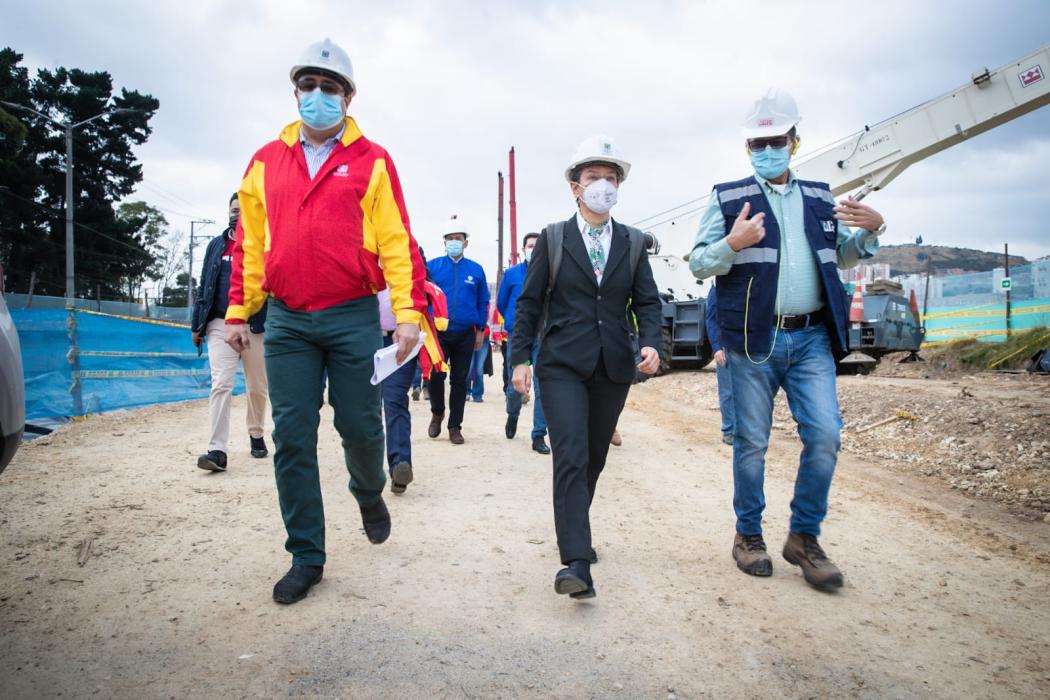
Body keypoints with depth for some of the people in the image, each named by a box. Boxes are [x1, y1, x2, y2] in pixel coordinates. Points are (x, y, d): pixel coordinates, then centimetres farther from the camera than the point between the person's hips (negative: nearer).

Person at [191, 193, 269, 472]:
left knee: (257, 388, 9)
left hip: (256, 326, -1)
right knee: (221, 384, -10)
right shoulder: (216, 244, 14)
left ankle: (256, 435, 30)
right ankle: (217, 450, -13)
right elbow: (204, 285, 14)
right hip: (220, 324, 1)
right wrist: (197, 324, 9)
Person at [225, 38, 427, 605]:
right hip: (286, 322, 3)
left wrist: (408, 311, -13)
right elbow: (249, 244, 13)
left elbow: (397, 242, -4)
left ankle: (369, 494, 38)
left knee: (360, 426, 3)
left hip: (353, 317, -2)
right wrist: (237, 312, 10)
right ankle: (306, 556, 16)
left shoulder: (372, 161, 3)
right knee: (292, 439, 2)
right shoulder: (265, 162, 12)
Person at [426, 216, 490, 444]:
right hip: (438, 331, -1)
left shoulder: (476, 270, 6)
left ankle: (455, 426, 16)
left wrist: (480, 330, 7)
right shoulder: (432, 266, 2)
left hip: (465, 334, 1)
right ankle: (437, 413, 21)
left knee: (459, 380, 6)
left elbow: (483, 303, 10)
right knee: (436, 375, -8)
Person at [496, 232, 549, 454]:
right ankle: (513, 416, 39)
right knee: (515, 386, 7)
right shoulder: (511, 274, 4)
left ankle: (539, 436, 4)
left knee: (542, 386, -4)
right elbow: (501, 303, 14)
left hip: (543, 336, -1)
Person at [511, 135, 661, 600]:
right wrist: (520, 357, -5)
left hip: (614, 366, 3)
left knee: (594, 458, 13)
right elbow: (529, 301, 2)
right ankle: (576, 562, -14)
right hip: (562, 364, -3)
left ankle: (574, 531, 34)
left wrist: (650, 343, -11)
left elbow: (647, 302, 7)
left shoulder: (633, 242, 10)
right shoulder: (552, 238, 3)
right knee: (570, 457, -14)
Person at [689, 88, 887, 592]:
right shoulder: (729, 198, 3)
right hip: (753, 341, -3)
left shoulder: (819, 199, 15)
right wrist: (732, 244, -21)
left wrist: (871, 230, 5)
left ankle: (804, 537, 15)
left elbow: (843, 256, 25)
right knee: (751, 442, 4)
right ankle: (748, 535, 21)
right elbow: (698, 264, -2)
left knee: (824, 436, -3)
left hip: (811, 338, 3)